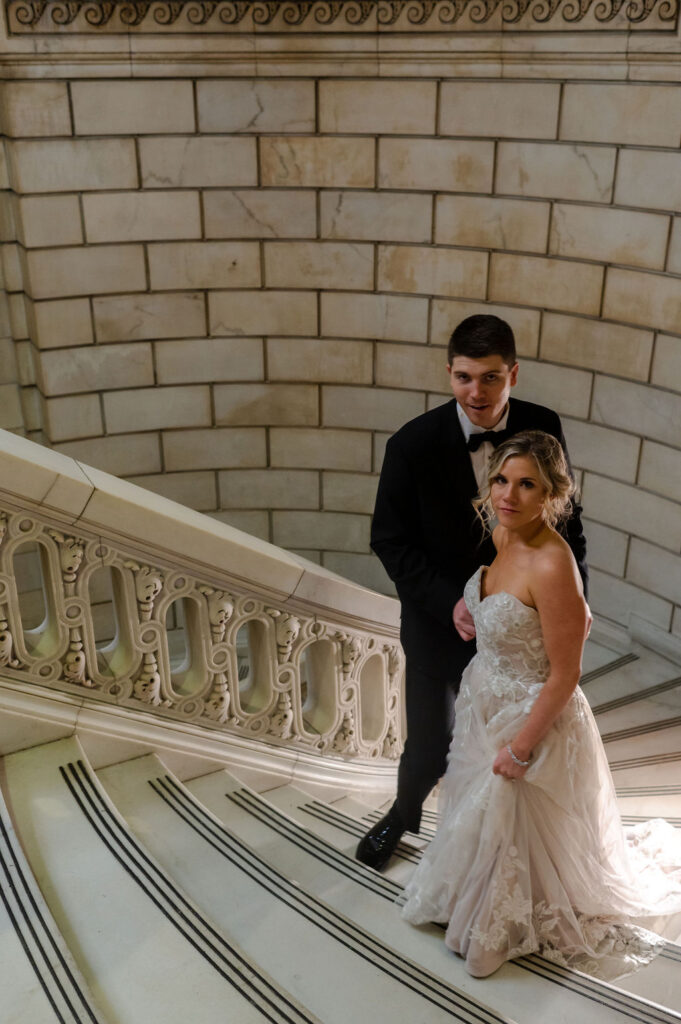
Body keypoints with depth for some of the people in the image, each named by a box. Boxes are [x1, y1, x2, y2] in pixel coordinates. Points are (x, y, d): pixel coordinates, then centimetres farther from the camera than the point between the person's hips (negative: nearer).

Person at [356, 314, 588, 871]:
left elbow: (566, 518, 0)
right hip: (439, 622, -2)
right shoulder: (413, 445, -20)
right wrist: (449, 604, -21)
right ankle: (404, 814, 43)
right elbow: (390, 540, -12)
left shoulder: (543, 428, -13)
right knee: (431, 747, 9)